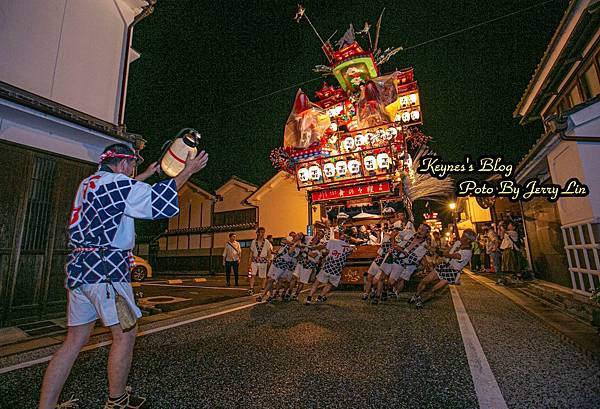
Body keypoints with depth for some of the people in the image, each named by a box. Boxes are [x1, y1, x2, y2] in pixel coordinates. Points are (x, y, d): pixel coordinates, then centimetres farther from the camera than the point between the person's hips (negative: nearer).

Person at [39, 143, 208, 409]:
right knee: (125, 335, 4)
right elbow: (160, 203, -15)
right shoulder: (117, 183, -10)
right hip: (106, 269, -9)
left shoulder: (88, 183, 18)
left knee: (75, 340, 15)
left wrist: (147, 175, 43)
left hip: (79, 267, 10)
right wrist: (188, 171, -8)